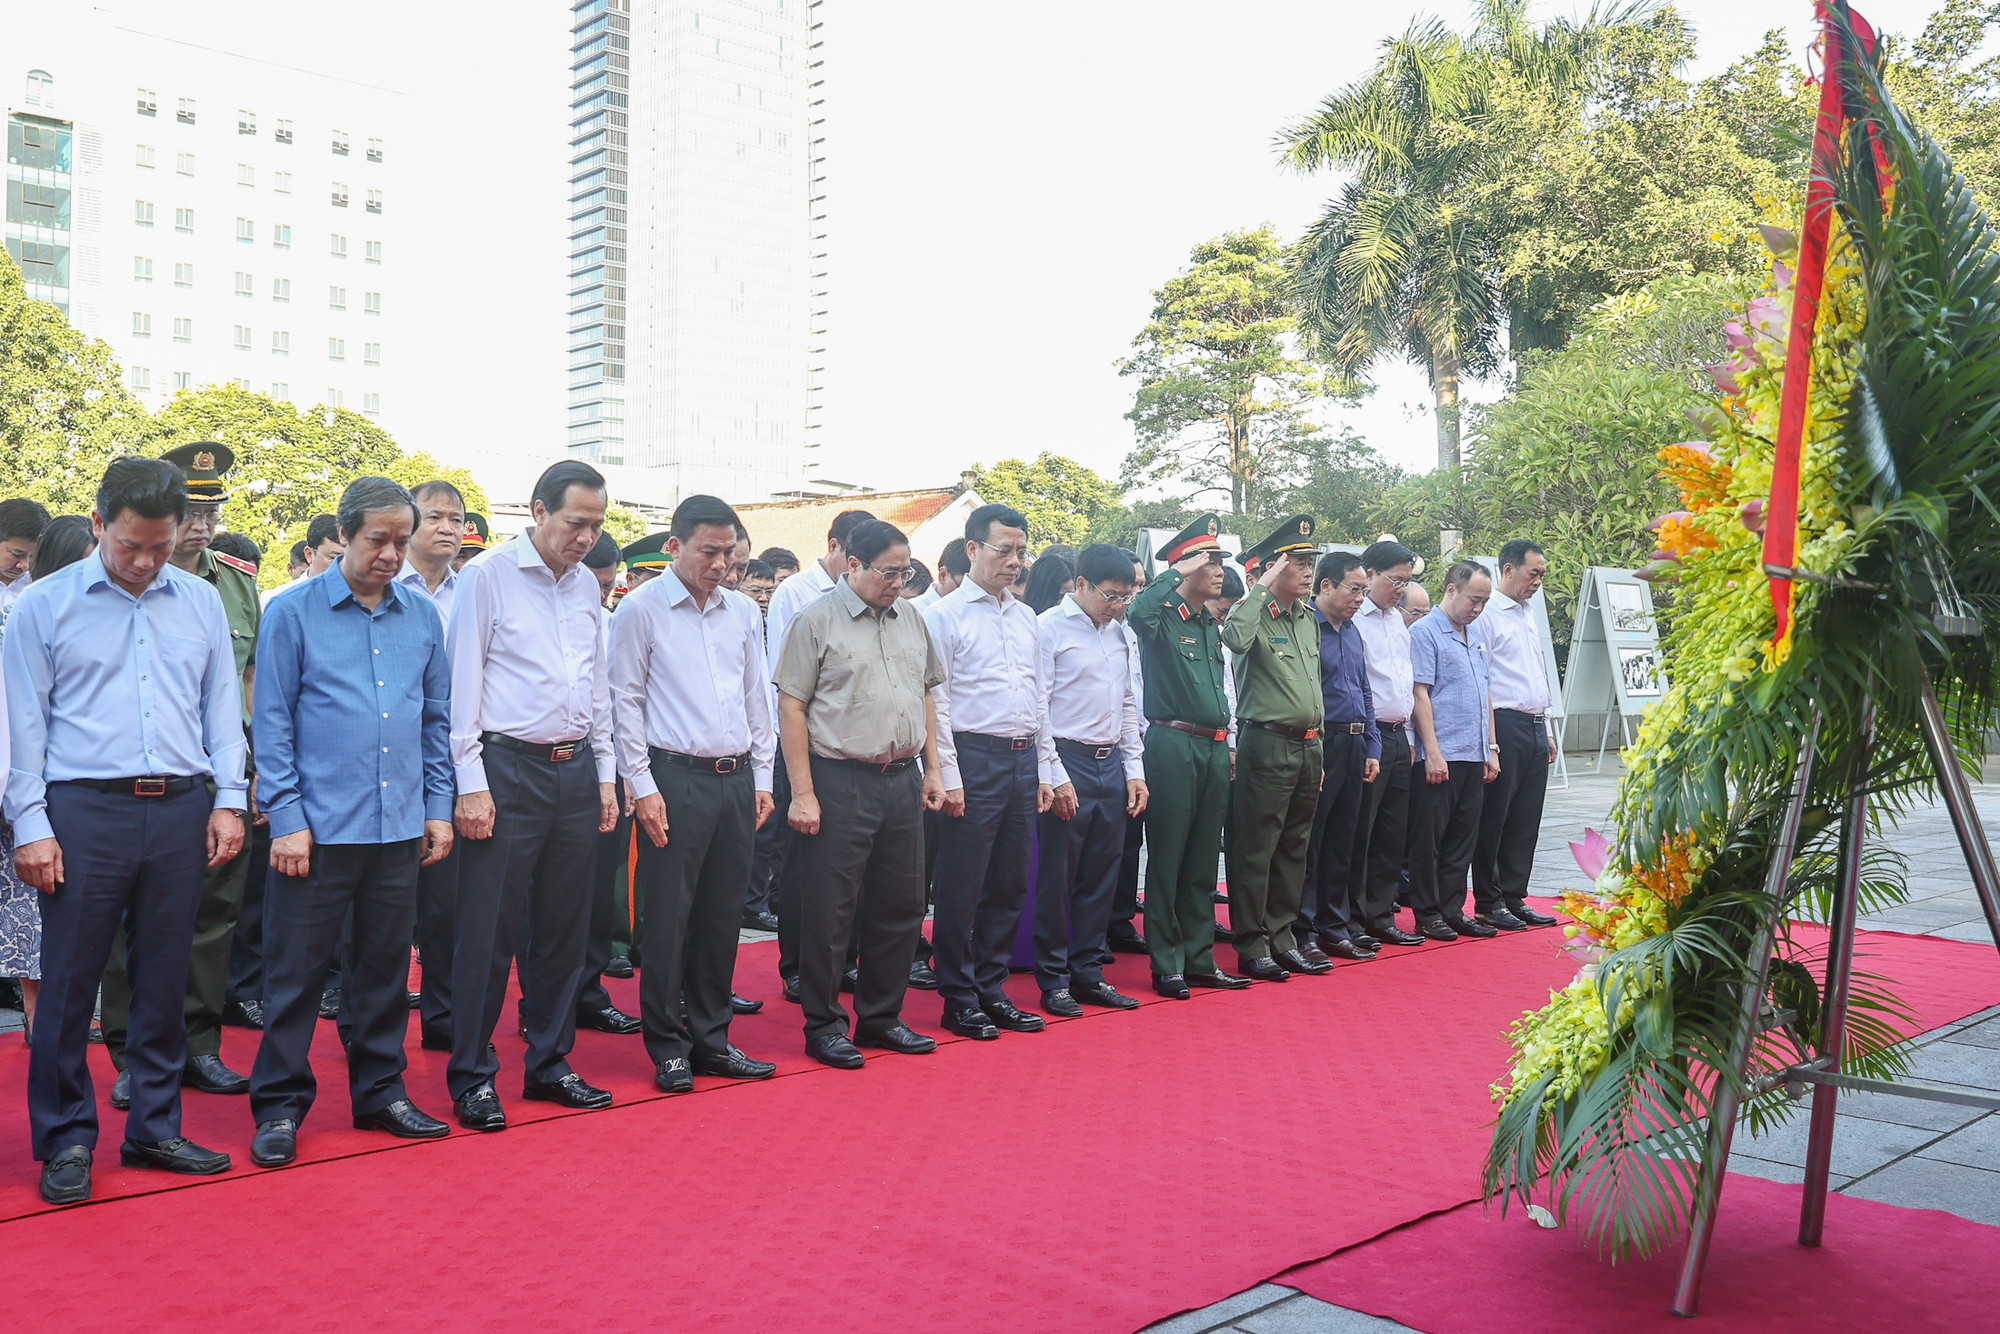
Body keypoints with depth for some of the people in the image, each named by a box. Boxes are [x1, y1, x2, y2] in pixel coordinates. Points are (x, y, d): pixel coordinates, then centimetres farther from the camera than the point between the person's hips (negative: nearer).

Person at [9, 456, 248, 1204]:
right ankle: (66, 1141, 15)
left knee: (164, 981, 10)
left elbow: (223, 706, 13)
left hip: (180, 812, 3)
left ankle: (154, 1128, 22)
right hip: (84, 811, -3)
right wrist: (30, 825, -4)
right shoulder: (44, 607, 2)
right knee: (68, 982, 1)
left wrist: (228, 799, 4)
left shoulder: (202, 603, 10)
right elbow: (24, 723, 2)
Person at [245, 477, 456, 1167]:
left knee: (386, 966, 12)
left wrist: (438, 807, 8)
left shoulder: (423, 615, 9)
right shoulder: (294, 613, -1)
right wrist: (286, 818, -8)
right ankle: (279, 1107, 15)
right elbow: (273, 722, -3)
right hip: (320, 826, -3)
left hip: (399, 827, 4)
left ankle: (380, 1091, 24)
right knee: (296, 970, 3)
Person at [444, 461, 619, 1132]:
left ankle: (550, 1064, 24)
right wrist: (470, 783, -12)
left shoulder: (587, 586, 13)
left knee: (565, 926, 11)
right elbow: (461, 684, -7)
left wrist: (605, 774, 15)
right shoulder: (487, 576, -4)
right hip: (509, 769, -6)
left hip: (576, 771, 6)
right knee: (489, 930, -1)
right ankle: (472, 1077, 11)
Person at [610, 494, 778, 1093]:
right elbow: (625, 701, -3)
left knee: (722, 915, 10)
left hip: (736, 780, 5)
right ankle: (667, 1047, 11)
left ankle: (711, 1039, 21)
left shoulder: (745, 612, 12)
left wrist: (762, 778, 11)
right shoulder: (641, 610, -2)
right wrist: (642, 787, -8)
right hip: (676, 779, -5)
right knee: (668, 917, -1)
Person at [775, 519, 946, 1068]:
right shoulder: (817, 620, -6)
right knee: (829, 913, 1)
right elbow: (791, 707, -9)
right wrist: (802, 794, -13)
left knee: (899, 907, 12)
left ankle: (881, 1017, 26)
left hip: (903, 780, 6)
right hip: (841, 781, -6)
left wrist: (932, 768, 12)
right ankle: (823, 1026, 14)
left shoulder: (911, 618, 12)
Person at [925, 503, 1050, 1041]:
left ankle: (991, 991, 23)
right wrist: (948, 776, -13)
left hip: (1023, 759, 7)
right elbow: (935, 701, -9)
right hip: (975, 758, -7)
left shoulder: (1027, 618, 15)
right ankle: (959, 999, 11)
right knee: (962, 886, 0)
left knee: (1010, 885, 12)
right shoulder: (945, 615, -5)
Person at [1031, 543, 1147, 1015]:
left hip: (1112, 764, 6)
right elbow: (1037, 708, -10)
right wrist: (1056, 777, -13)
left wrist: (1135, 770, 13)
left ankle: (1088, 972, 22)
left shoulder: (1122, 634, 14)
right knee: (1057, 878, 1)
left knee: (1101, 877, 11)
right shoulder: (1050, 628, -7)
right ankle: (1054, 981, 12)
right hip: (1068, 763, -6)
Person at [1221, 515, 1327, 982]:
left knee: (1293, 850, 13)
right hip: (1267, 745, -8)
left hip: (1308, 747, 8)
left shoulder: (1309, 618, 15)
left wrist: (1317, 746, 19)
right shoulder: (1255, 613, -8)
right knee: (1256, 851, -2)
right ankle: (1251, 948, 4)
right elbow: (1235, 639, -33)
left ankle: (1281, 939, 22)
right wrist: (1262, 589, -22)